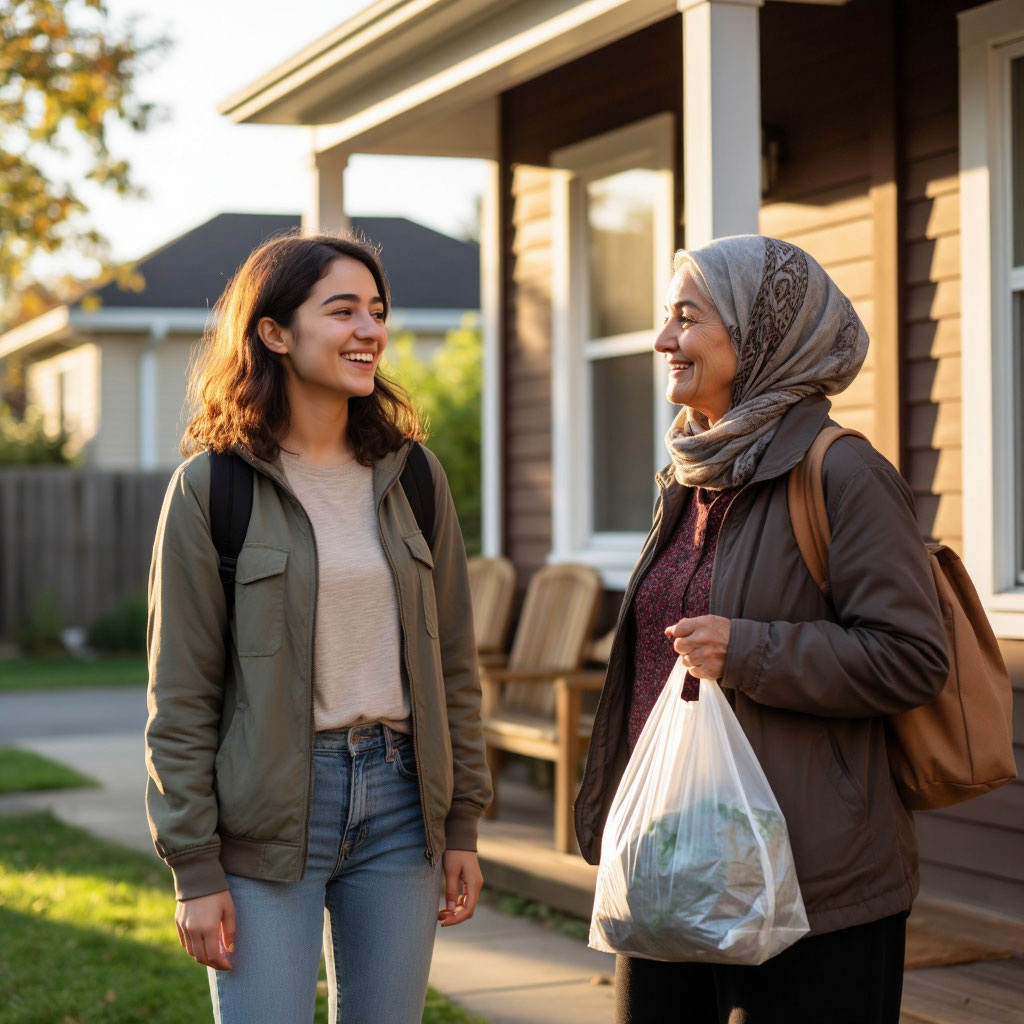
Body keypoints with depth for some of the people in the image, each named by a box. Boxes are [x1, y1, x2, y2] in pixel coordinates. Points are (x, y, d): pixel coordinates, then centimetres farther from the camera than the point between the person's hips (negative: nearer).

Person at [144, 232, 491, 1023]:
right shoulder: (211, 487, -5)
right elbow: (181, 698, -5)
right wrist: (196, 871, -8)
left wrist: (463, 825, 8)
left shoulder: (413, 476, 7)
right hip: (269, 811, -4)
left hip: (399, 795, 4)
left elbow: (454, 665, 11)